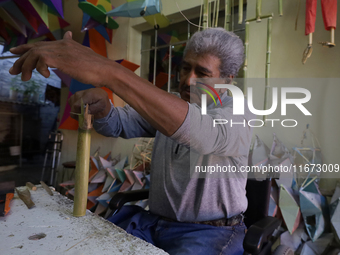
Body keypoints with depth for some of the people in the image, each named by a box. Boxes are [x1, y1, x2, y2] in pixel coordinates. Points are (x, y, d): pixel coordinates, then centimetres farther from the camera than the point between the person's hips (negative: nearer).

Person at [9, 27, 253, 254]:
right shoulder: (168, 105, 6)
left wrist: (108, 71, -42)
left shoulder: (237, 114, -13)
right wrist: (101, 105, -22)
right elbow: (119, 123, 2)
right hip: (153, 221, 4)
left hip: (209, 231, -3)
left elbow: (201, 132, -36)